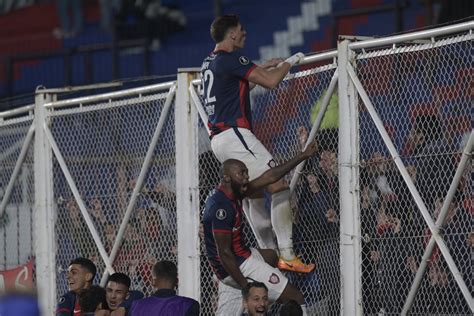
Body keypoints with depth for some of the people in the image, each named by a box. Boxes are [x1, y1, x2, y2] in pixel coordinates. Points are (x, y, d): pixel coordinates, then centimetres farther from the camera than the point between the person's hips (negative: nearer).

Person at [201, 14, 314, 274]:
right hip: (235, 134, -10)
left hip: (218, 139, 10)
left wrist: (264, 67, 31)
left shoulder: (209, 63, 18)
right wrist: (289, 63, 3)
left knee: (255, 194, 15)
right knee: (279, 186, -13)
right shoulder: (232, 58, -11)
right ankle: (287, 256, -19)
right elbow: (271, 82, -14)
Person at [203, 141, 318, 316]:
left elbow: (269, 177, 12)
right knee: (296, 299, -9)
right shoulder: (222, 206, -25)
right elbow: (224, 253, -27)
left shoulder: (233, 195, 5)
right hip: (239, 267, -11)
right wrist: (246, 288, -27)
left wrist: (303, 156, 13)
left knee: (271, 255, 41)